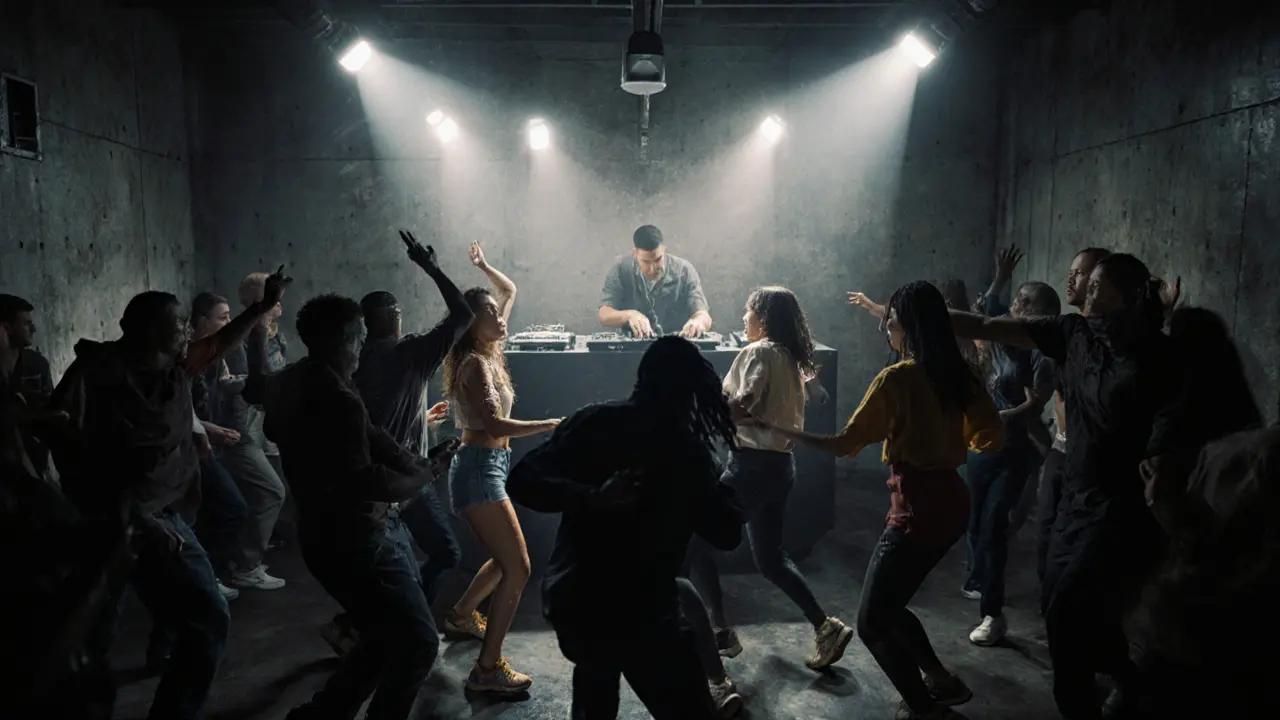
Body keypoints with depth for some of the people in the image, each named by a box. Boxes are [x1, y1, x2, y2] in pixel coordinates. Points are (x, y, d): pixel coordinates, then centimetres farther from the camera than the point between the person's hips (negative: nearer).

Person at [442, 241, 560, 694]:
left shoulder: (490, 353, 10)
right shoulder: (475, 364, -15)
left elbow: (510, 291, 24)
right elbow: (495, 424, -28)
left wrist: (483, 267, 29)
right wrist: (554, 425, -28)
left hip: (489, 467, 10)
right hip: (479, 470, -10)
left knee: (504, 560, 23)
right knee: (518, 569, -12)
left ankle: (461, 615, 44)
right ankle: (487, 669, -7)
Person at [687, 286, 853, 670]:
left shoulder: (760, 351, -11)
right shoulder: (789, 358, 16)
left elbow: (744, 401, -25)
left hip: (754, 463, -9)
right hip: (779, 463, 10)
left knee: (696, 542, 2)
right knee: (770, 558, 19)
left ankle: (720, 631, 4)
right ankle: (826, 627, 15)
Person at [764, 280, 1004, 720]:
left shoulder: (898, 377, -16)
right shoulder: (960, 375, 4)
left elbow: (844, 445, -15)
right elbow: (993, 437, 11)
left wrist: (779, 430, -5)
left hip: (917, 508, -8)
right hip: (951, 503, 8)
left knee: (872, 621, 5)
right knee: (887, 604, 23)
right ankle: (940, 681, 30)